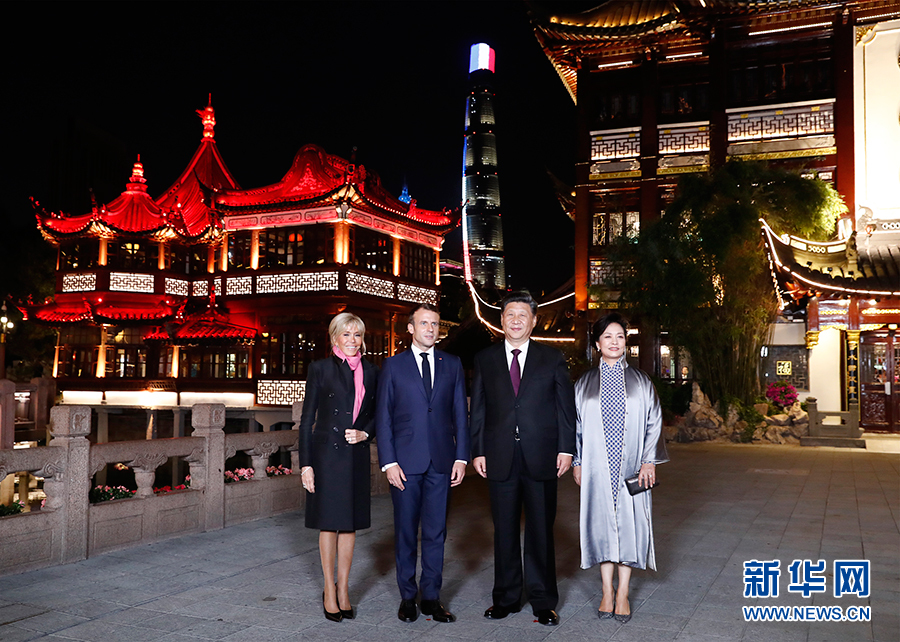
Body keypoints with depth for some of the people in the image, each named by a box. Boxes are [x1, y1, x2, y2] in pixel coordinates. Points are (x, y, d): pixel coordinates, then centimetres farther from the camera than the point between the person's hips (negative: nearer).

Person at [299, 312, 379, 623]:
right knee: (329, 523, 4)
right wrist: (306, 463, -8)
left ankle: (343, 589, 21)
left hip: (356, 455, 3)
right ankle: (329, 590, 17)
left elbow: (376, 414, 16)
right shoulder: (320, 368, -2)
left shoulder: (370, 371, 8)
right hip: (326, 454, -3)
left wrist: (364, 432, -6)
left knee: (350, 523, 9)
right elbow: (307, 418, -3)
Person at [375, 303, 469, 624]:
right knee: (405, 532, 7)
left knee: (435, 532, 7)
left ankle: (431, 597, 18)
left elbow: (460, 414, 8)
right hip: (405, 462, -1)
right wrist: (388, 462, -6)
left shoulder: (452, 364, 9)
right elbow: (383, 416, 1)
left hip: (441, 462, 2)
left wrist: (461, 457, 0)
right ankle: (408, 597, 20)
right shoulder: (393, 365, 3)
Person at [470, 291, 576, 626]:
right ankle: (506, 597, 22)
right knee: (504, 531, 9)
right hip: (500, 457, 1)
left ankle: (543, 601, 17)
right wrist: (478, 451, 1)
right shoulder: (485, 359, 8)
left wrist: (566, 448, -3)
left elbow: (566, 406, 4)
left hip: (541, 458, -1)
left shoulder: (552, 358, 5)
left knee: (541, 530, 5)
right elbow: (478, 409, 7)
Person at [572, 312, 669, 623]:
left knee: (629, 524, 1)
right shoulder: (585, 383, 6)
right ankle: (607, 593, 16)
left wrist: (649, 460, -3)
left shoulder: (640, 381, 5)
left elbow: (653, 422, 5)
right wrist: (576, 462, 3)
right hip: (597, 466, 0)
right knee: (602, 523, 4)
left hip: (631, 467, 0)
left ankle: (623, 594, 12)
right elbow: (576, 425, 9)